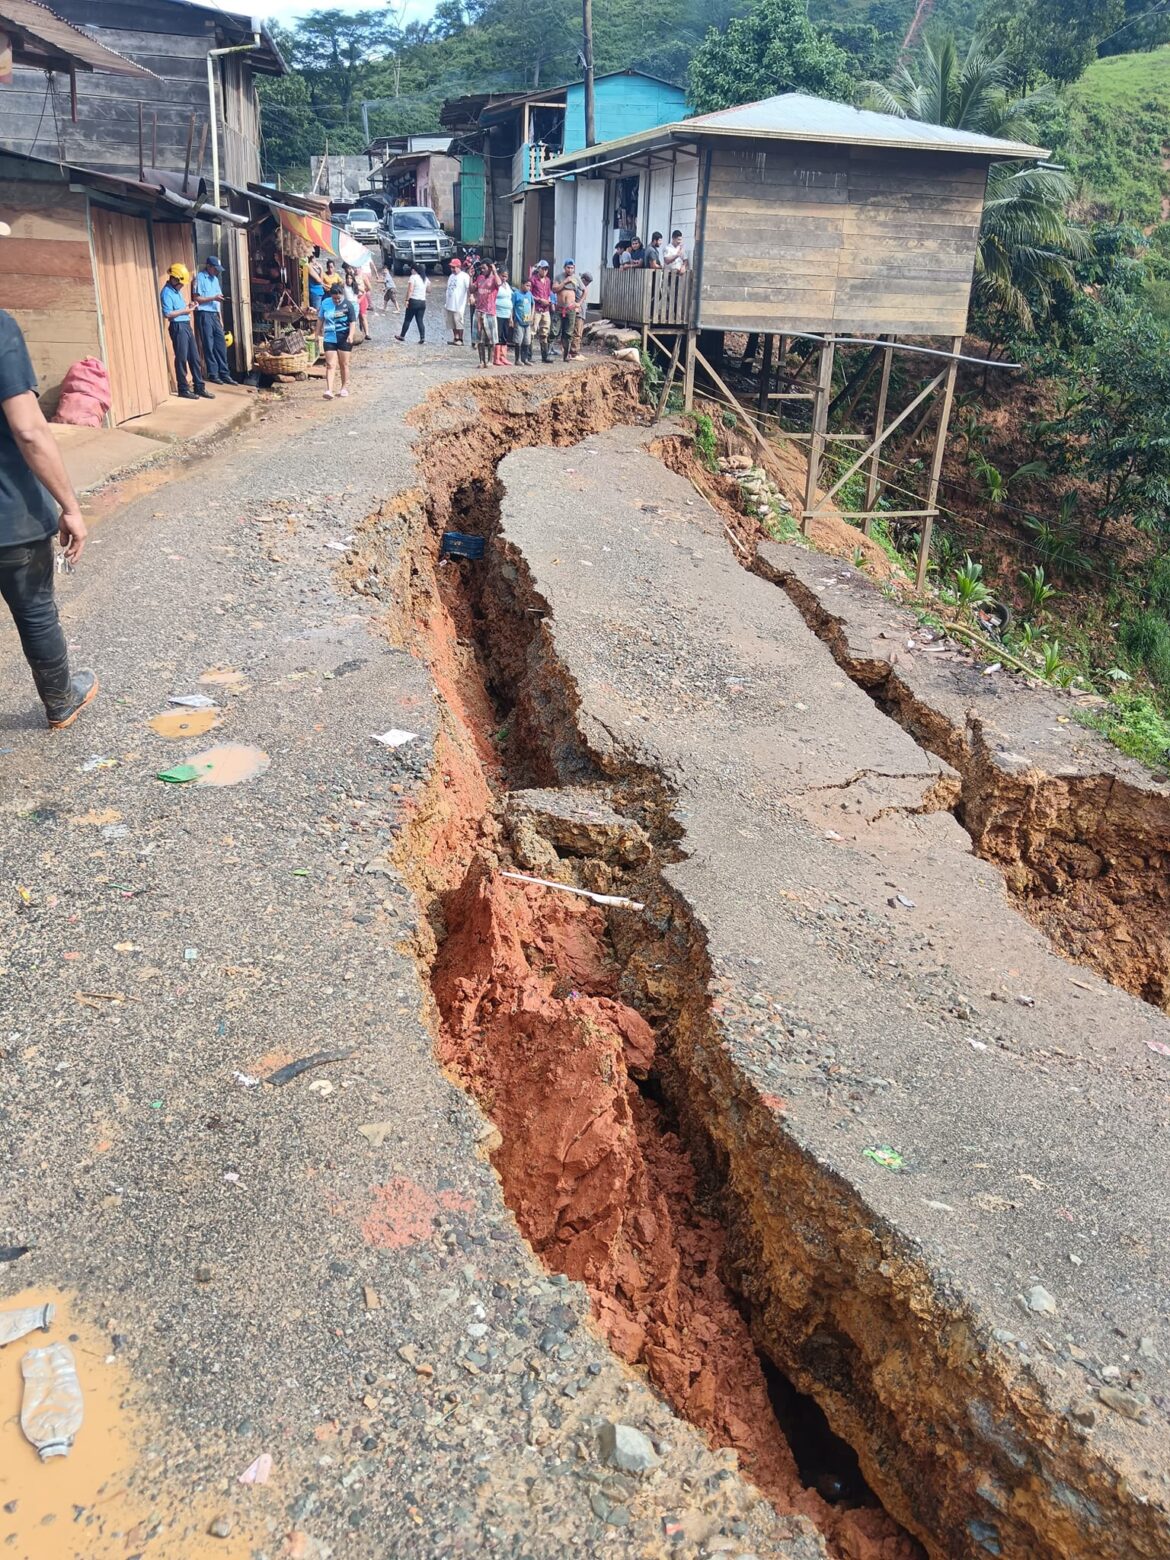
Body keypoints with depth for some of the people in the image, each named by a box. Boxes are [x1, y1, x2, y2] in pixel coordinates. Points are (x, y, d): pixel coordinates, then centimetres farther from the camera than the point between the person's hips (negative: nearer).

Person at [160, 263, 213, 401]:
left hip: (186, 325, 9)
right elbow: (167, 314, -21)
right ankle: (183, 389, 4)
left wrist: (187, 305, 8)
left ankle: (199, 387, 15)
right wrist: (184, 311, -15)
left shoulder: (177, 290, 14)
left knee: (194, 357, 9)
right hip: (178, 327, -9)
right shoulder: (167, 292, -14)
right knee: (181, 359, -3)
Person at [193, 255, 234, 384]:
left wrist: (220, 318, 13)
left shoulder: (215, 279, 17)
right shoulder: (200, 277, -6)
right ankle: (212, 374, 1)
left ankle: (224, 373, 6)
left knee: (221, 344, 3)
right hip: (204, 315, -7)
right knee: (209, 346, -4)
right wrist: (213, 298, -17)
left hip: (214, 315, 7)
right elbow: (196, 298, -10)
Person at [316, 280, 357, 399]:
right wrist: (318, 333, 14)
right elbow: (320, 319, 13)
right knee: (330, 365, -5)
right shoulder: (325, 303, 2)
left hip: (344, 338, -2)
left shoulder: (348, 305, -7)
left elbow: (352, 322, -9)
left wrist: (351, 335, -22)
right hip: (329, 338, 2)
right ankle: (329, 390, -11)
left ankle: (345, 387, 24)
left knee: (344, 364, 9)